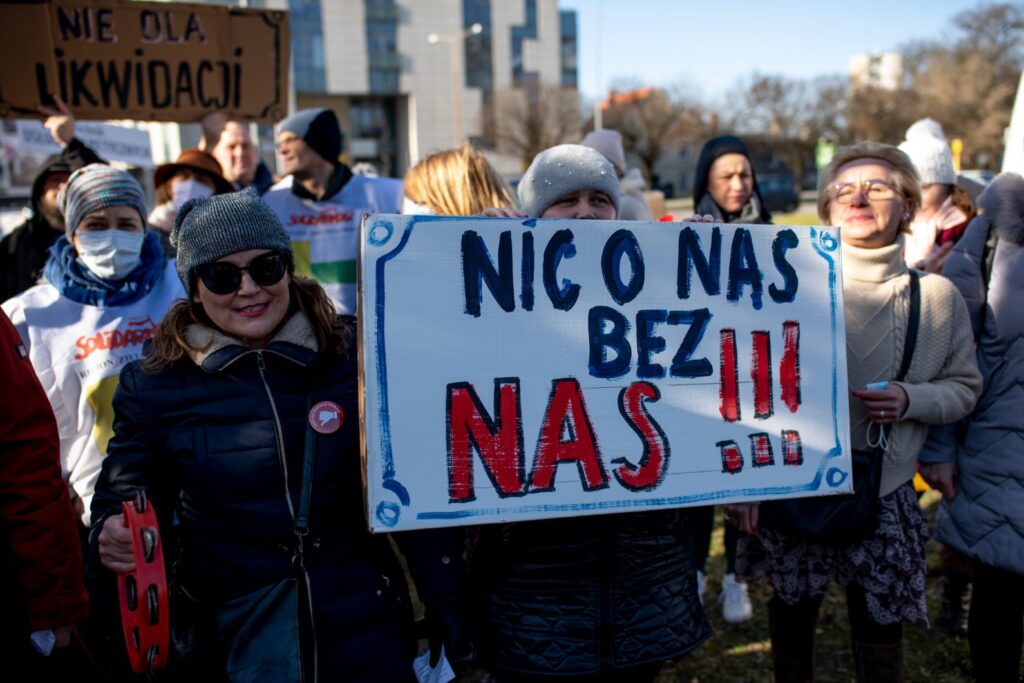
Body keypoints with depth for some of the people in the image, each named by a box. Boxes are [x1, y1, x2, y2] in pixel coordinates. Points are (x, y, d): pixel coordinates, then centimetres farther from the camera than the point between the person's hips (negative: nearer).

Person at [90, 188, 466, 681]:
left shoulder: (354, 357, -6)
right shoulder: (154, 382, -5)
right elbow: (124, 495, 4)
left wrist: (442, 596, -1)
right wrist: (113, 537, -19)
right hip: (231, 633, 1)